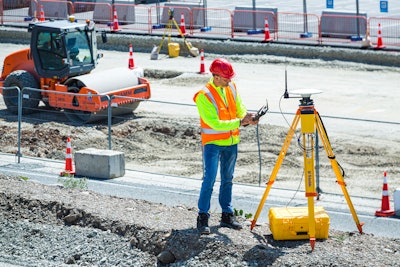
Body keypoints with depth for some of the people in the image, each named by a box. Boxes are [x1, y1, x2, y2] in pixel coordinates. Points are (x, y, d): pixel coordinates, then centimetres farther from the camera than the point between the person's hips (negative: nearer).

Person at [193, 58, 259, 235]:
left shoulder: (232, 88, 2)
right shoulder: (204, 96, -19)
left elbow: (240, 110, 8)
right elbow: (215, 123, -23)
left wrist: (248, 118, -15)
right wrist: (240, 122, -28)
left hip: (231, 142, 6)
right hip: (212, 143, -6)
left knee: (227, 179, 12)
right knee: (209, 179, -10)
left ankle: (227, 215, 20)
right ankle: (203, 217, -5)